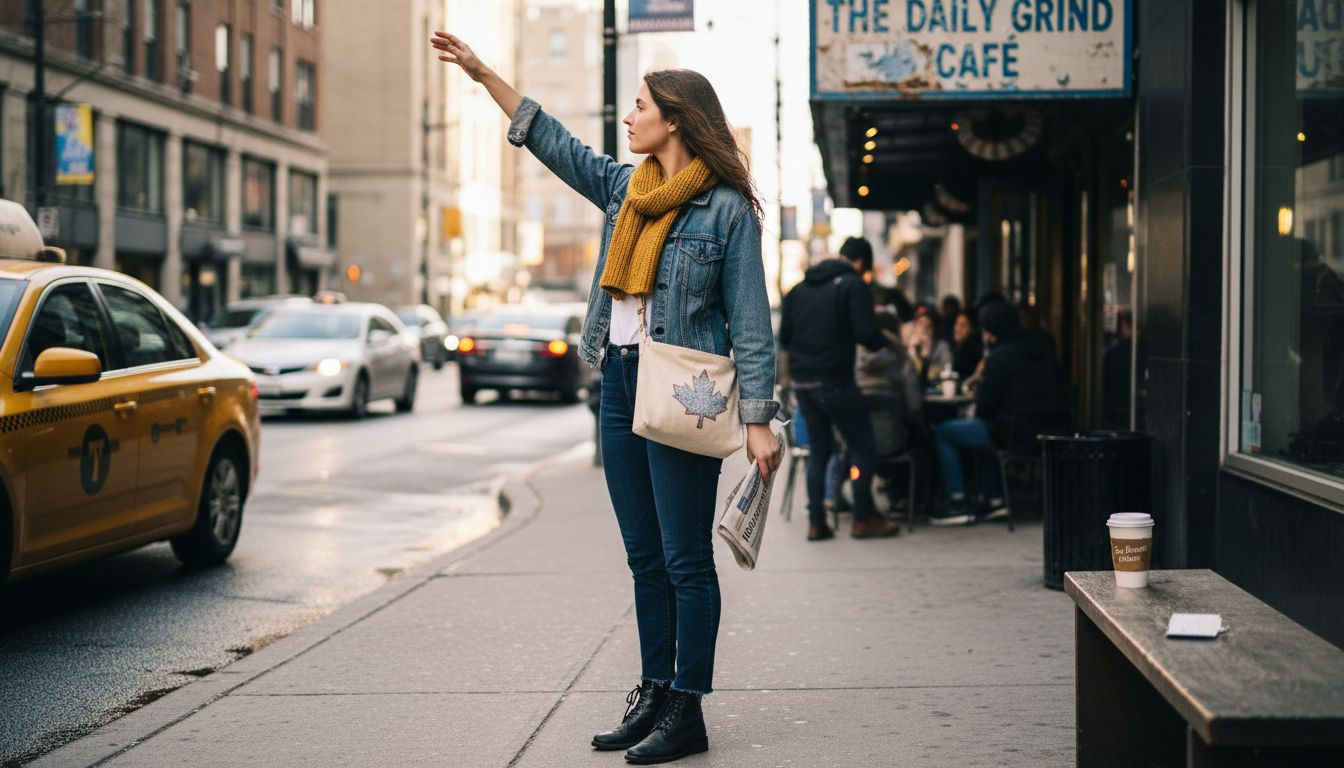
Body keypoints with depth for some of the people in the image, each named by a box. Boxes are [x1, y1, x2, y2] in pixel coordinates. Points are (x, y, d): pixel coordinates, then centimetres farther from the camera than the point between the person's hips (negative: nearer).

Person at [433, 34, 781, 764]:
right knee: (645, 557, 12)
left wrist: (758, 421, -15)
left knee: (686, 558, -3)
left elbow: (750, 322, -10)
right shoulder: (624, 187, 12)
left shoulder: (727, 209, -8)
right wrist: (480, 72, 20)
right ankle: (654, 696, 20)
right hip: (620, 383, 7)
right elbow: (550, 140, 21)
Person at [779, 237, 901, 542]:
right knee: (862, 445, 5)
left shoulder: (800, 288, 13)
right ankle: (864, 519, 4)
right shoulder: (853, 285, -6)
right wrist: (883, 342, 5)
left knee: (819, 448, 14)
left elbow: (784, 338, 14)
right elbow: (866, 333, -15)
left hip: (801, 380, 6)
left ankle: (816, 522, 10)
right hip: (834, 380, -6)